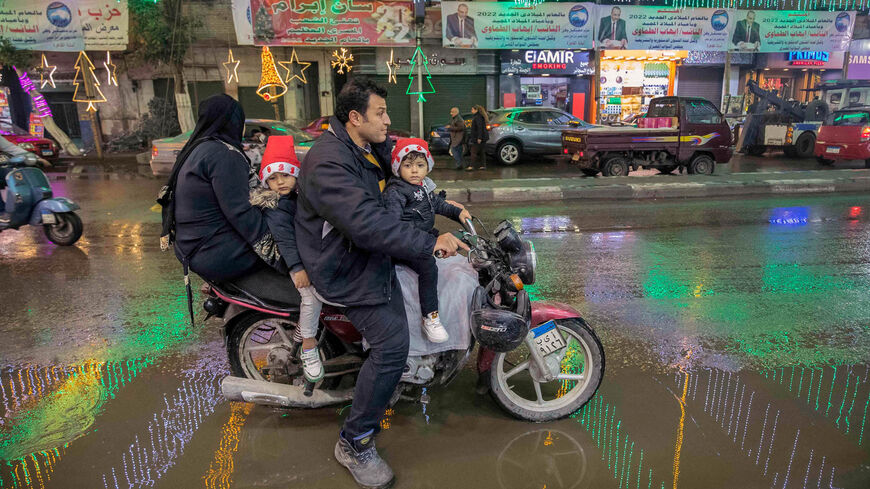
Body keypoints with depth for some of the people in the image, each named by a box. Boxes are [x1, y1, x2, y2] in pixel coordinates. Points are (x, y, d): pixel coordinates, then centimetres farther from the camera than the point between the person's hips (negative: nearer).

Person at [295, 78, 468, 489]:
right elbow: (367, 224, -36)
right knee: (392, 343, -17)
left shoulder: (371, 148, 6)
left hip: (372, 255, 10)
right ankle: (354, 443, -2)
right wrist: (430, 243, -34)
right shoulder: (328, 163, -25)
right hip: (346, 269, -10)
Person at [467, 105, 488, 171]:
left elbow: (480, 128, -22)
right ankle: (483, 165, 13)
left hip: (479, 138, -10)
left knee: (474, 151, -9)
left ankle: (471, 166, -10)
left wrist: (479, 138, -25)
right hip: (483, 137, 10)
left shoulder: (478, 117, -15)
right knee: (481, 151, 12)